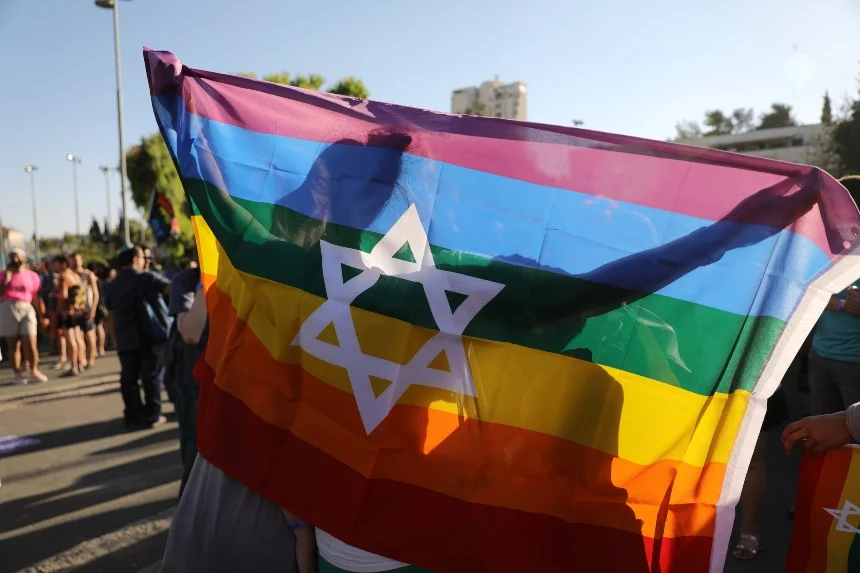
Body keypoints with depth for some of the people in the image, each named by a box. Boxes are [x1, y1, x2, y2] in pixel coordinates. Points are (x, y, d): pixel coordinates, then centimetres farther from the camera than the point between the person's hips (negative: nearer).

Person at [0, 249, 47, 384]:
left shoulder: (32, 276, 7)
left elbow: (37, 298, 7)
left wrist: (42, 315, 3)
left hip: (26, 309, -1)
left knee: (30, 344, -6)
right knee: (14, 344, 3)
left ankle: (34, 370, 13)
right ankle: (17, 373, 10)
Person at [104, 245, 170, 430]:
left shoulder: (113, 285, 13)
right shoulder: (146, 278, -6)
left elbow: (111, 313, 15)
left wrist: (116, 338, 19)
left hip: (125, 339, 5)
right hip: (149, 336, -5)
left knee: (128, 378, 9)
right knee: (151, 376, 4)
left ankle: (133, 417, 12)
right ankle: (152, 415, 6)